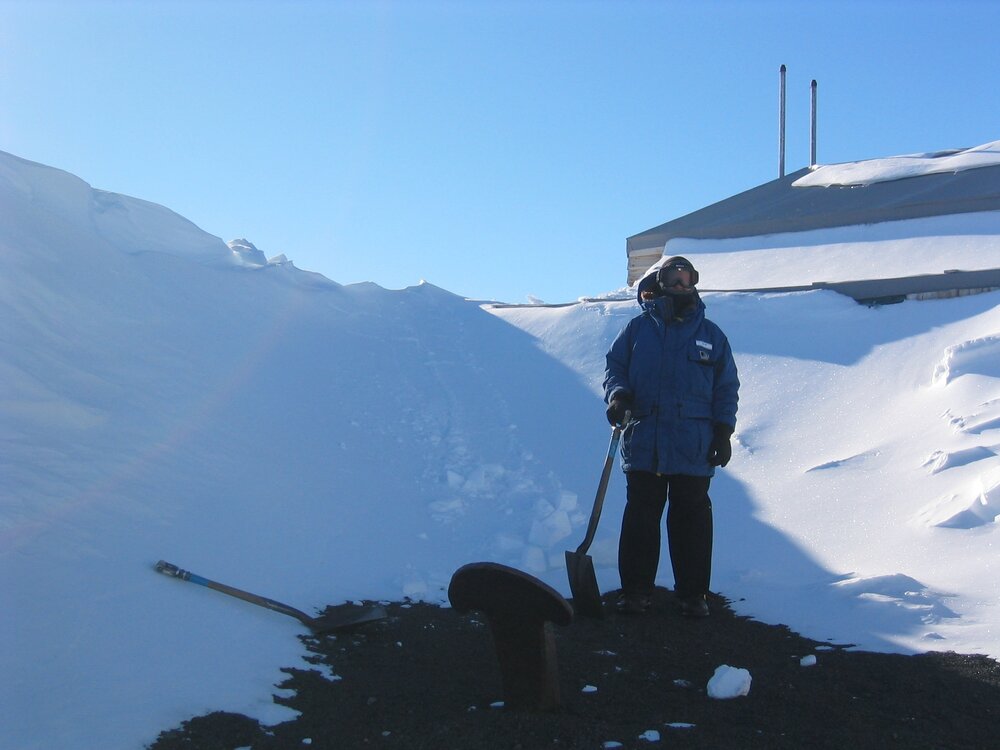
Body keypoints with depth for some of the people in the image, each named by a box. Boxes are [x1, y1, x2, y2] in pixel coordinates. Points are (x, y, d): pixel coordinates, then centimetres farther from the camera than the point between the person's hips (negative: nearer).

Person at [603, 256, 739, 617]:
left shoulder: (710, 334, 10)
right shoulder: (637, 329, 8)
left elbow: (726, 387, 11)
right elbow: (614, 367, 9)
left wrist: (723, 431, 3)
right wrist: (618, 395, -12)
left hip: (693, 449, 0)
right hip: (643, 445, 0)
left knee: (692, 519, 5)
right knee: (640, 517, 5)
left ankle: (692, 593, 15)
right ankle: (636, 590, 14)